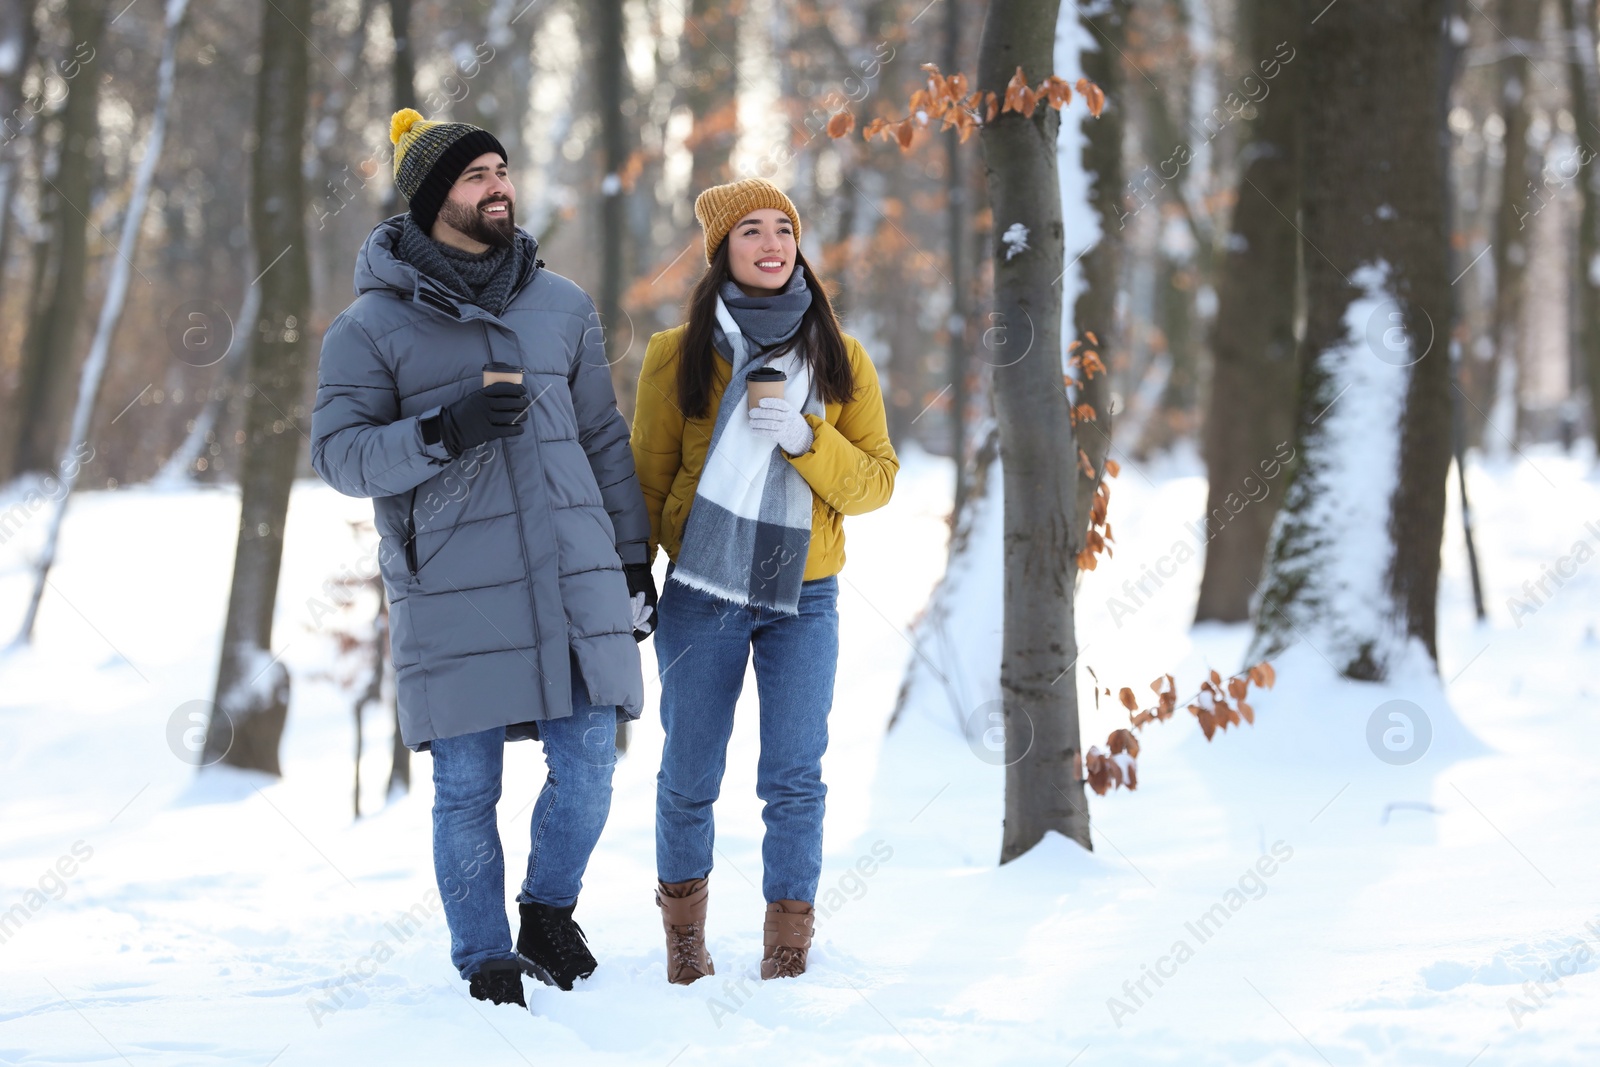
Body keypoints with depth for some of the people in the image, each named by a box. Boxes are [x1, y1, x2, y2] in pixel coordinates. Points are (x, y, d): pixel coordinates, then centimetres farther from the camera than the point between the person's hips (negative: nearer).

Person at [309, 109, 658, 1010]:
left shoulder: (562, 305, 12)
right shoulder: (372, 325, 0)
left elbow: (603, 437, 17)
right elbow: (340, 454, -4)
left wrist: (634, 559, 15)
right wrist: (447, 429, -18)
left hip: (573, 579, 3)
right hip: (453, 592, -3)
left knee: (588, 770, 0)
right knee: (467, 791, 1)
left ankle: (549, 913, 26)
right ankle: (487, 964, 15)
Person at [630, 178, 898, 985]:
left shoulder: (840, 358, 4)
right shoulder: (677, 357, 1)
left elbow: (875, 481, 1)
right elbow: (647, 479, 6)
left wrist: (805, 438, -15)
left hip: (803, 598, 0)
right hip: (702, 593, 0)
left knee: (794, 777, -6)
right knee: (690, 776, 7)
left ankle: (788, 946, 4)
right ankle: (684, 927, 29)